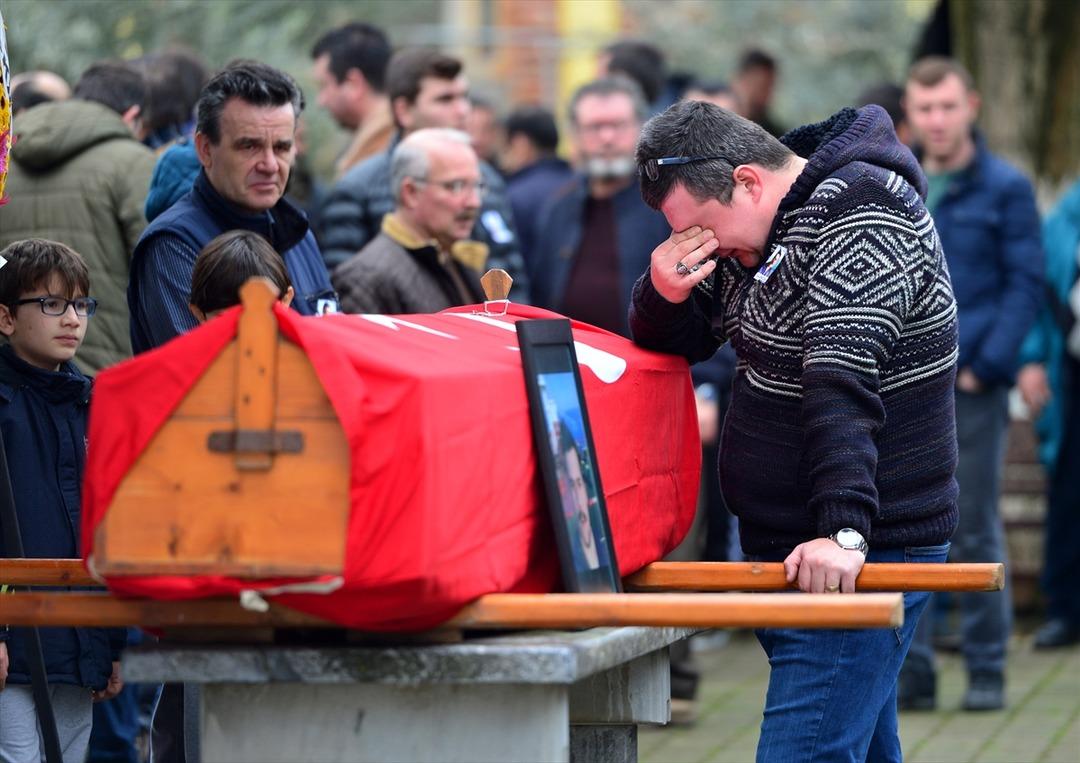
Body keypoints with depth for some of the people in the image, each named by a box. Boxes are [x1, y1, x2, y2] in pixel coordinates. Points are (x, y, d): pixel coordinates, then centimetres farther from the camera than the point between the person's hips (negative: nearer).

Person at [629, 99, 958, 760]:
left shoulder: (860, 213, -18)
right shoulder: (762, 221, 10)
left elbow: (843, 381, -28)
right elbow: (674, 345, 17)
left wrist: (843, 532, -35)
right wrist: (664, 291, -6)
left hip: (863, 552, -10)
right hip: (786, 543, 10)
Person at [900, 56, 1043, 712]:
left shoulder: (1006, 188, 1)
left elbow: (1027, 284, -3)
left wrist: (986, 364, -12)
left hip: (972, 386, -3)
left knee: (976, 531, 1)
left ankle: (987, 670, 8)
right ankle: (913, 671, 8)